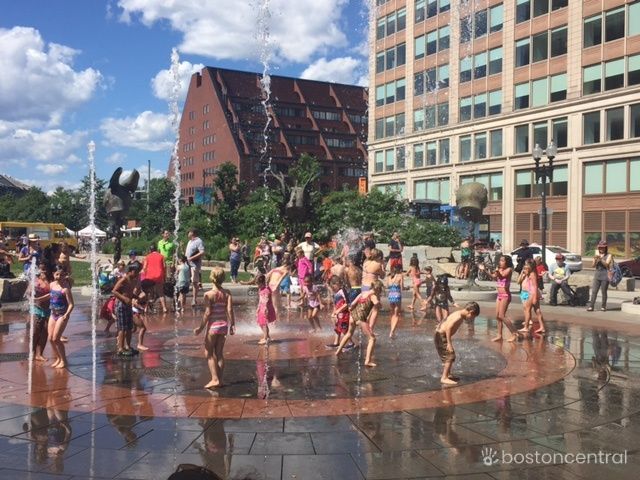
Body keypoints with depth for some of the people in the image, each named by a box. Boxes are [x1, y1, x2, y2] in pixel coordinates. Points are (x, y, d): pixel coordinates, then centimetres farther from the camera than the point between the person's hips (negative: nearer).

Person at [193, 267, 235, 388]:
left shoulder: (208, 294, -12)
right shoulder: (227, 293, -1)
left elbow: (207, 313, -15)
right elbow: (230, 310, -6)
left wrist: (201, 328, -8)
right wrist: (232, 325, 2)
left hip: (213, 325, -4)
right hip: (224, 325, 4)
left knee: (209, 354, 7)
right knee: (219, 353, 13)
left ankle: (215, 379, 1)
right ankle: (220, 380, 17)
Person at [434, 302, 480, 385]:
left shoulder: (459, 315, 10)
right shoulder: (459, 317, -20)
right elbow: (448, 328, -28)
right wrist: (449, 343, -27)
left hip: (442, 335, 10)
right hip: (441, 336, -10)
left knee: (450, 356, 20)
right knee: (450, 356, -9)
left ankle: (448, 375, 33)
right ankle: (444, 378, -7)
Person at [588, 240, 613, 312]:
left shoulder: (609, 255, 2)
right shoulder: (597, 254, 11)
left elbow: (606, 264, -12)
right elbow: (594, 265, 4)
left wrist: (600, 259, -23)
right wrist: (595, 259, -14)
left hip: (605, 276, -3)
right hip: (597, 274, 3)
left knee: (604, 292, 0)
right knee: (594, 291, -3)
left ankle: (603, 307, 8)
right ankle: (591, 306, -6)